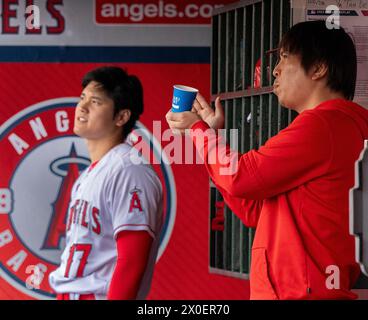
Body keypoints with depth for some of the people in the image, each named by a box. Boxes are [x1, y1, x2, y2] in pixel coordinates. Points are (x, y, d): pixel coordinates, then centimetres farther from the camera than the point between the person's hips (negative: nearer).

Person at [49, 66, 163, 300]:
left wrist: (116, 297, -24)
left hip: (98, 294, -9)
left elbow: (132, 261, -21)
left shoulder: (129, 171, -14)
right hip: (68, 294, 9)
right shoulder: (90, 174, 15)